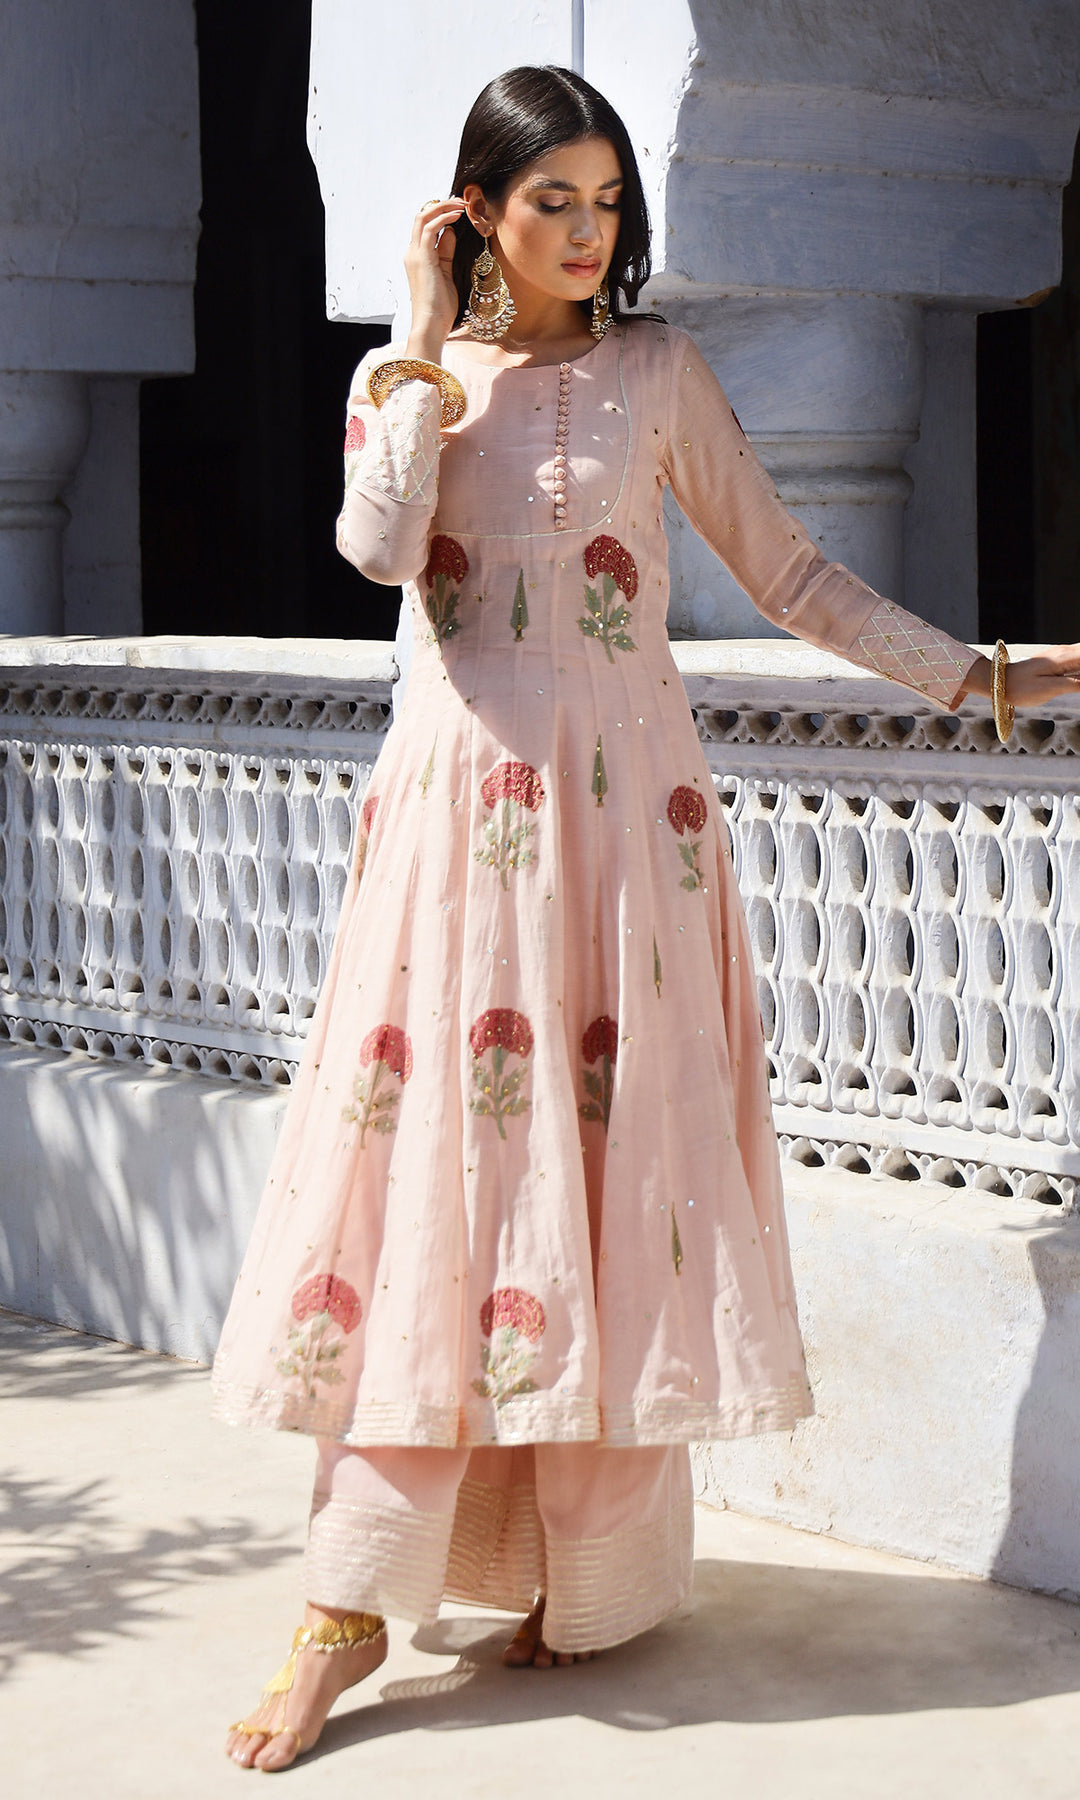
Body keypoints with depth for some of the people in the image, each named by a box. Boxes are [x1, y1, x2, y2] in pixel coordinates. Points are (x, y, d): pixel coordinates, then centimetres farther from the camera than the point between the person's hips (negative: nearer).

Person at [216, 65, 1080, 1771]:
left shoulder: (656, 370, 8)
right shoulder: (402, 378, 9)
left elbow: (787, 566, 11)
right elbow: (380, 545, -11)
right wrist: (427, 348, -4)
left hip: (621, 811, 0)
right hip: (456, 812, 0)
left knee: (612, 1167, 0)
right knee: (432, 1163, -5)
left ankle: (598, 1575, 12)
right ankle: (352, 1602, -2)